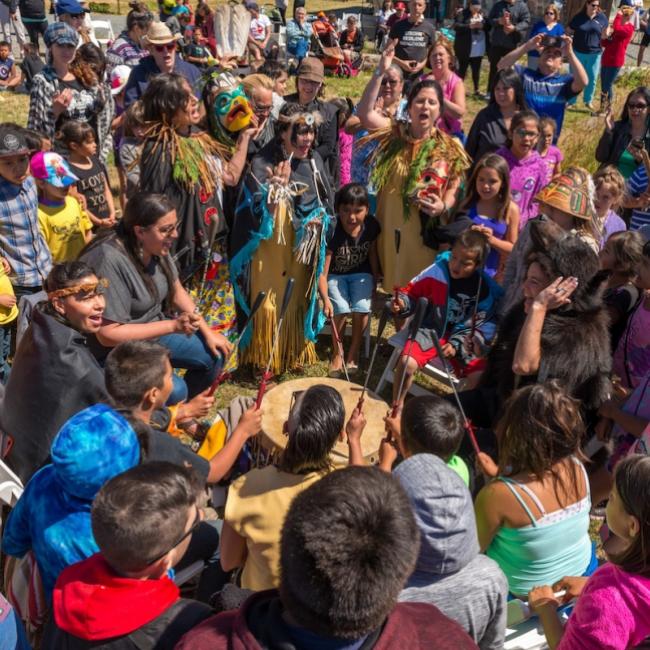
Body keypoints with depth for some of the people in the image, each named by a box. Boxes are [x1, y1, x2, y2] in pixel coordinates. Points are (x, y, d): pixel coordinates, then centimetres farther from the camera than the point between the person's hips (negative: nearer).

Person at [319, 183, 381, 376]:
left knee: (361, 307, -23)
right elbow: (322, 273, -29)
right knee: (341, 308, -26)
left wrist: (375, 281, 10)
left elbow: (372, 253, 4)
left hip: (360, 273, 2)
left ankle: (354, 351, -1)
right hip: (335, 275, -2)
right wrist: (325, 299, -43)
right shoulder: (332, 231, -28)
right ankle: (337, 352, -2)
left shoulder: (371, 226, -16)